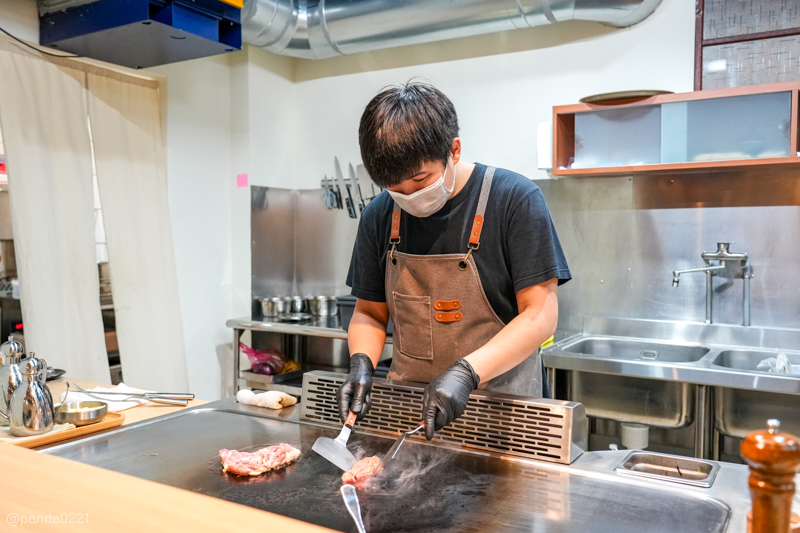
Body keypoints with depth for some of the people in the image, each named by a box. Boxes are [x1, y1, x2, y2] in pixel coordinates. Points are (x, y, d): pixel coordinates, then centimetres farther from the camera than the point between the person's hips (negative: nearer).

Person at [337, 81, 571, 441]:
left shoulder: (515, 199, -8)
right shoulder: (379, 216, 5)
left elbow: (540, 315, -10)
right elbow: (369, 313, 13)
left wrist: (466, 372, -22)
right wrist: (361, 363, -7)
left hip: (498, 410, -3)